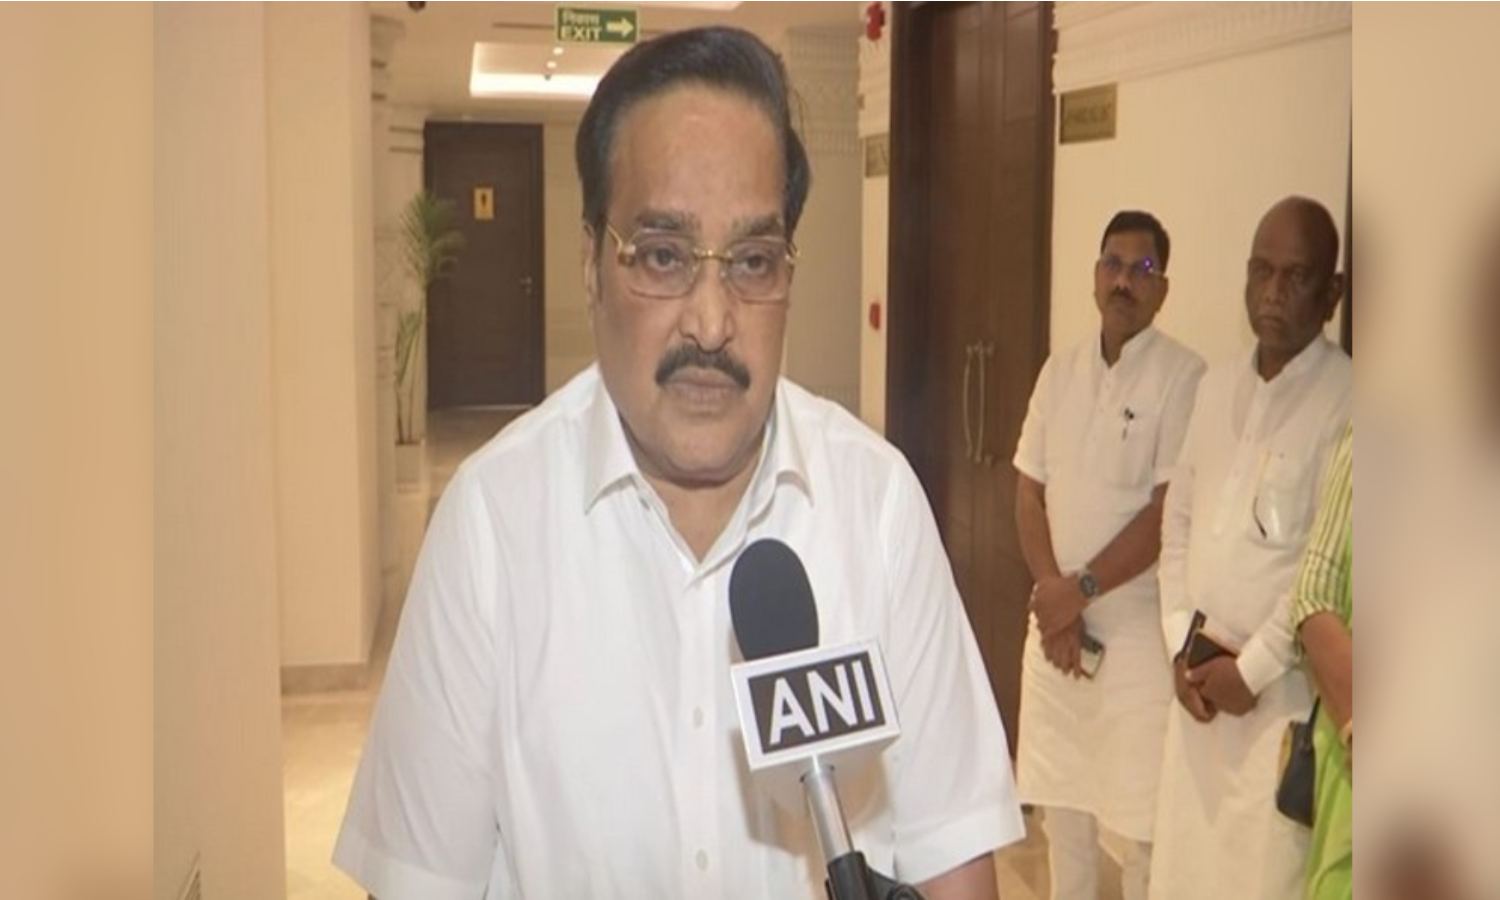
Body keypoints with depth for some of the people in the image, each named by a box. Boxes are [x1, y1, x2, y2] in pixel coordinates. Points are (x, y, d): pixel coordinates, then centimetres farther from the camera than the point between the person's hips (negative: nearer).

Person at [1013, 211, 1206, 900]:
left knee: (1141, 814, -2)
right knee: (1060, 798, 16)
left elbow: (1168, 512, -15)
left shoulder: (1182, 376, -11)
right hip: (1055, 618, 6)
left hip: (1138, 627, -6)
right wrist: (1053, 595, -6)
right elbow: (1029, 493, 7)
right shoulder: (1059, 372, 8)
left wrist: (1082, 588, -14)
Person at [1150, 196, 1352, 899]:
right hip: (1199, 681, 6)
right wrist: (1182, 643, 2)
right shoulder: (1216, 387, 11)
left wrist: (1252, 668, -11)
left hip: (1284, 692, -6)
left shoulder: (1345, 399, -11)